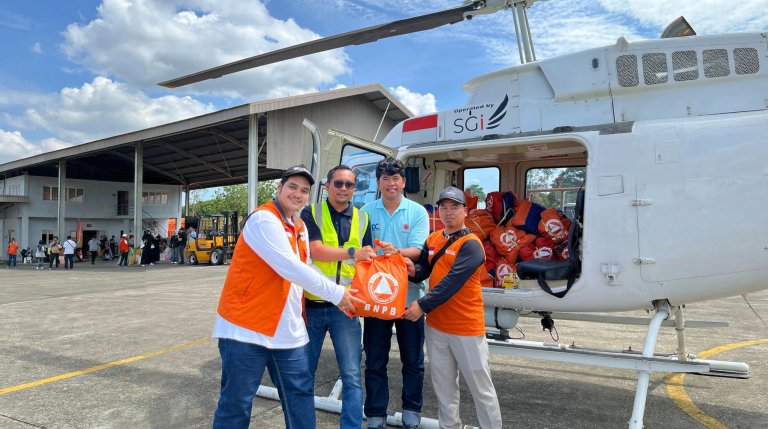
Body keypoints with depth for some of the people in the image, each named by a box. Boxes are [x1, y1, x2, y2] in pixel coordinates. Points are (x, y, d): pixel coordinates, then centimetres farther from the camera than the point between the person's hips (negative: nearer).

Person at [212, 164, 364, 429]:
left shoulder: (300, 227, 14)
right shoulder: (264, 219, -15)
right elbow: (291, 269, -23)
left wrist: (339, 295, 5)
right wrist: (336, 293, -16)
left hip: (288, 330, 8)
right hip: (247, 327, -8)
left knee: (301, 393, 13)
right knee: (236, 404, 3)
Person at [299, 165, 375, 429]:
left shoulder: (362, 219, 8)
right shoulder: (311, 213, -2)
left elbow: (367, 260, 12)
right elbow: (315, 249, -16)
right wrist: (352, 253, -26)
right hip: (312, 303, -1)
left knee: (352, 375, 0)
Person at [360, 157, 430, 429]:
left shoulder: (417, 212, -1)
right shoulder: (366, 212, 4)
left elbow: (418, 250, -10)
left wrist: (397, 251, -29)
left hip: (409, 294, 0)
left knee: (413, 359, 12)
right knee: (375, 361, 9)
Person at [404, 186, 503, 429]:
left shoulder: (471, 245, -16)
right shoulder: (432, 240, 8)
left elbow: (452, 282, -24)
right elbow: (425, 271, 9)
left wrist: (422, 305, -25)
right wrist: (414, 270, -14)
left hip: (466, 327, -7)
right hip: (435, 324, 7)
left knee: (480, 387, 7)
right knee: (443, 384, 20)